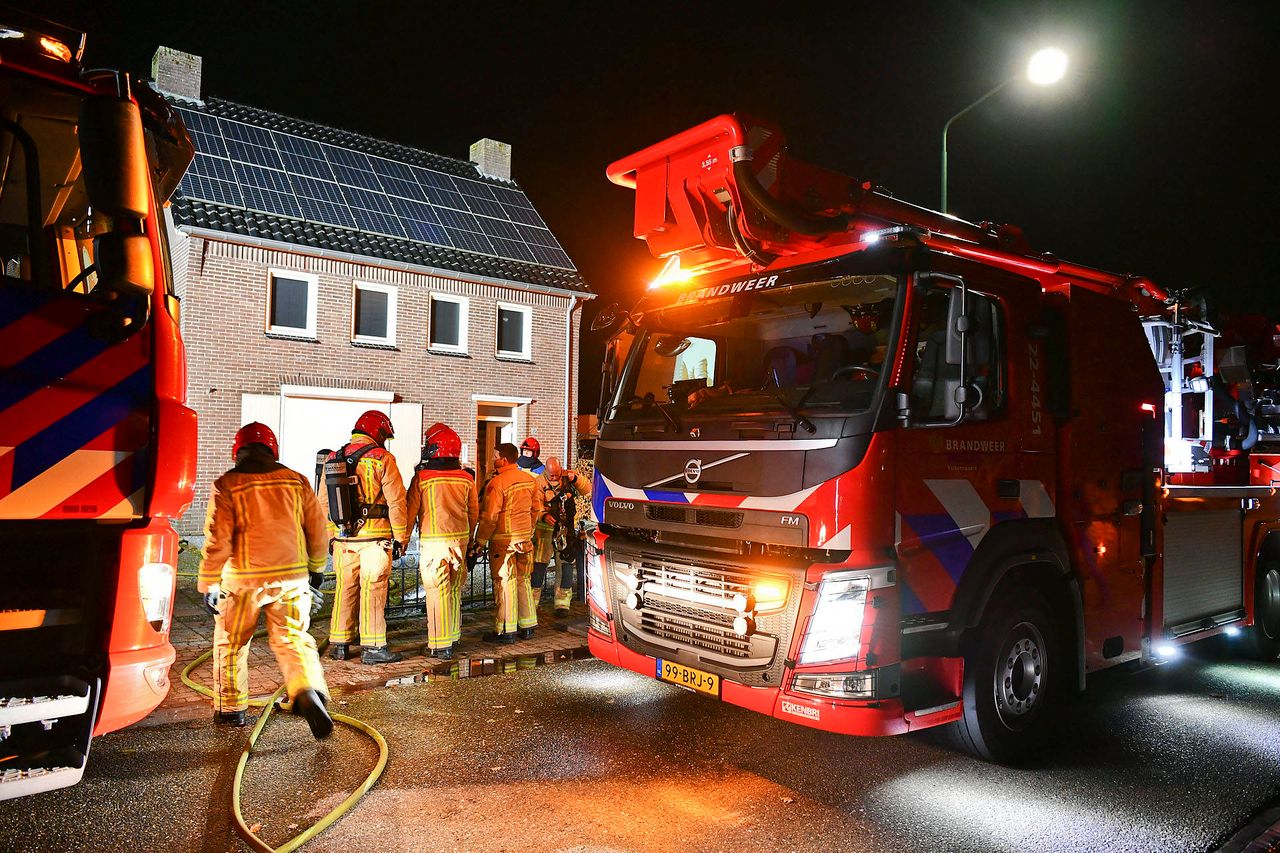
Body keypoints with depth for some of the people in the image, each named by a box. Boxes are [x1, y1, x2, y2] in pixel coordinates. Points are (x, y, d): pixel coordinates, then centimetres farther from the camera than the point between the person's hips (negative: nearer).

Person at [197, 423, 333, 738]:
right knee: (293, 639, 5)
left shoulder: (226, 485, -4)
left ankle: (231, 709, 28)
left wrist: (208, 584, 0)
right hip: (291, 577, 2)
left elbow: (217, 540, -8)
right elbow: (317, 531, 7)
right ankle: (308, 691, -20)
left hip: (243, 580, -1)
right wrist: (314, 567, 22)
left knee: (231, 644, 17)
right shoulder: (296, 481, 4)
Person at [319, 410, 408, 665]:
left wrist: (332, 535, 20)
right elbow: (396, 502, -9)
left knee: (345, 589, 13)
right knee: (373, 590, 0)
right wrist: (400, 537, -2)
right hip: (376, 537, -5)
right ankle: (373, 647, 4)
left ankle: (339, 645, 20)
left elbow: (324, 501, 14)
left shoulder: (334, 459, 11)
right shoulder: (382, 459, -7)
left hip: (343, 537, 5)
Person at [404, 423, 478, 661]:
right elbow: (474, 512, 11)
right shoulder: (466, 478, 4)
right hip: (460, 540, 5)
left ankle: (440, 646, 2)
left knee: (437, 593, -1)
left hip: (433, 542, -5)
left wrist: (404, 538, 9)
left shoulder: (422, 477, -8)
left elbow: (411, 510, -3)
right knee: (454, 591, 16)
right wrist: (468, 538, 24)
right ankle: (454, 636, 27)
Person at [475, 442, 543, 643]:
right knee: (523, 580, 15)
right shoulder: (529, 479, 6)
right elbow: (537, 508, 14)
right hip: (525, 539, 7)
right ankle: (528, 626, 22)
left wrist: (480, 540, -8)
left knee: (504, 583, 0)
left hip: (503, 539, -7)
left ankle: (506, 631, 5)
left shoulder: (497, 482, -16)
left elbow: (490, 516, -17)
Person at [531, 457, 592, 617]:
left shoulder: (568, 476, 2)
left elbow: (587, 490, -3)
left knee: (566, 563, 3)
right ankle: (532, 601, 11)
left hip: (567, 529, 2)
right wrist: (544, 516, -32)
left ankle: (562, 602, 12)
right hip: (545, 528, -2)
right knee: (539, 563, 0)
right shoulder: (539, 482, -5)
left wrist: (576, 479, -19)